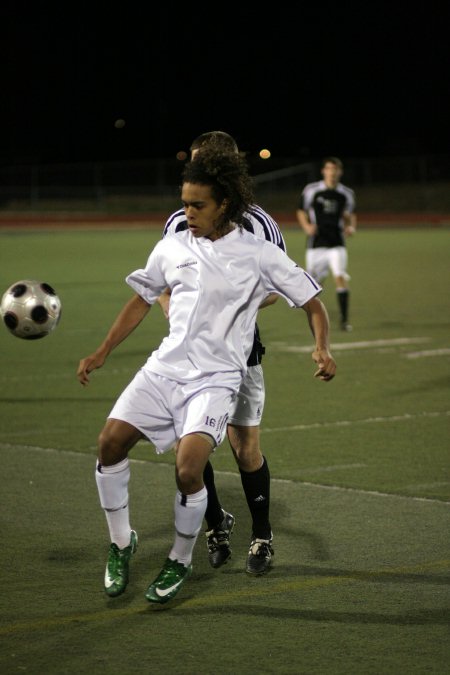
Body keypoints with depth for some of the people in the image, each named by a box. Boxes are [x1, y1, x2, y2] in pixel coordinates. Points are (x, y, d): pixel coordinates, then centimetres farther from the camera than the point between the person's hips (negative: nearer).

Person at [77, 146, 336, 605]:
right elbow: (142, 300, 21)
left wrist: (322, 349, -16)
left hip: (215, 378, -4)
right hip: (165, 366, 5)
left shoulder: (260, 256, -4)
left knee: (188, 469, -21)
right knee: (110, 442, -11)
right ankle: (121, 543, 12)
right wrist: (102, 353, 16)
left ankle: (180, 562, 5)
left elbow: (312, 303, 2)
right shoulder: (172, 249, 8)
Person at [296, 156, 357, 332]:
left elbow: (350, 214, 18)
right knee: (315, 283, 6)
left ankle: (344, 320, -13)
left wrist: (351, 227, -2)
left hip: (337, 243, 0)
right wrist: (307, 226, -12)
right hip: (316, 244, 0)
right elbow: (301, 211, 6)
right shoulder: (311, 190, -3)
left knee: (340, 278, -17)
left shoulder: (346, 194, 3)